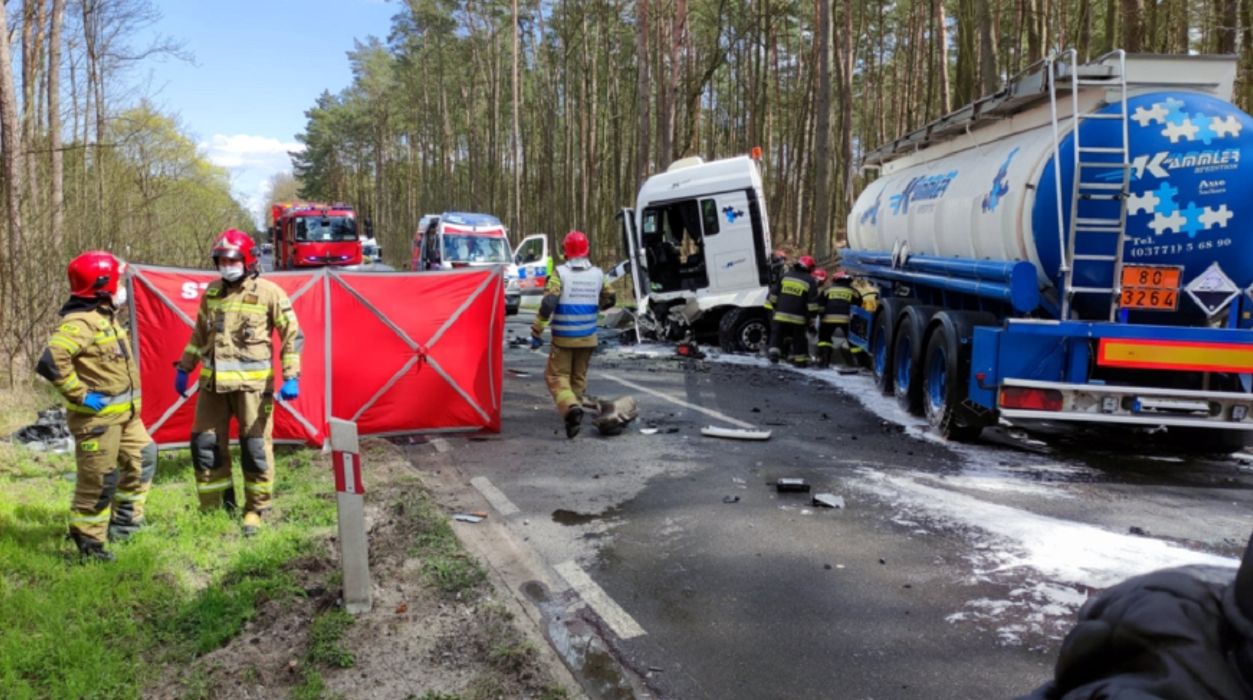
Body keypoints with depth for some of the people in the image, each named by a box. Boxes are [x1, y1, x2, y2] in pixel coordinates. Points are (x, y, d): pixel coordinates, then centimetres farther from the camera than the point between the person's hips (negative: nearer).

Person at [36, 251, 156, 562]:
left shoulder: (106, 314, 11)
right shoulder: (79, 322, -21)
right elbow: (50, 362, -33)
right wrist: (81, 396, -25)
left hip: (125, 412, 10)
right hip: (98, 416, -10)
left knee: (141, 459, 20)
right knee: (98, 479, -2)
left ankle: (123, 522, 34)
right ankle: (88, 543, 11)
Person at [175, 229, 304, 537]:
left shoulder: (268, 292, -5)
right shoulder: (212, 292, 11)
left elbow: (292, 335, -5)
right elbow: (199, 334, 23)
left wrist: (291, 377, -11)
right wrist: (184, 368, 21)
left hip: (252, 383, -5)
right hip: (213, 382, 5)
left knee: (255, 448, 0)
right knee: (204, 444, 6)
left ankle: (255, 510, 15)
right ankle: (215, 507, 21)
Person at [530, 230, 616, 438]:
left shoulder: (560, 273, -12)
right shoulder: (598, 274, 2)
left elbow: (548, 303, -20)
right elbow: (609, 299, 15)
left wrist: (537, 333, -15)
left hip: (563, 338, -4)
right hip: (588, 338, 4)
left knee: (556, 376, 2)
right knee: (579, 376, 19)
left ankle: (571, 407, -22)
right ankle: (574, 410, 25)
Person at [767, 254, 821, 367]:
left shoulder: (786, 276, 7)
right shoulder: (810, 281, -1)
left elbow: (774, 293, 9)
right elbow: (812, 303, -5)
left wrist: (771, 305, 17)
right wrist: (812, 314, 3)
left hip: (780, 315, 1)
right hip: (798, 318, -1)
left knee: (777, 335, 14)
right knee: (799, 338, 12)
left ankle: (774, 353, -1)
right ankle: (800, 359, 15)